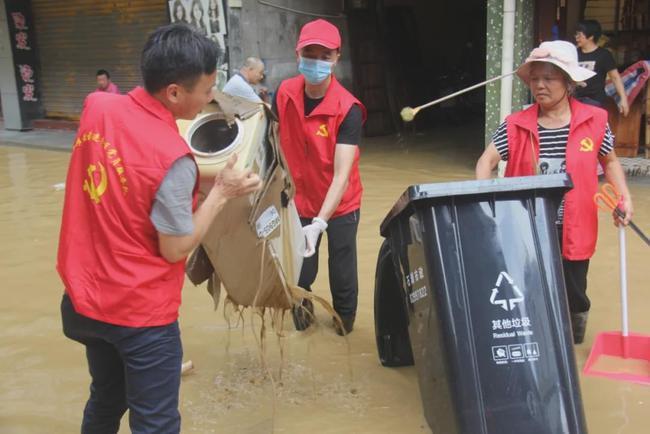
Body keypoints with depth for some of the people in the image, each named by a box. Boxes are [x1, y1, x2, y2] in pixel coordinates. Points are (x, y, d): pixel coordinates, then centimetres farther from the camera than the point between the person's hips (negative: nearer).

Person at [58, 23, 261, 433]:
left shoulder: (97, 107, -5)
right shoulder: (173, 158, -26)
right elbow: (176, 249, -16)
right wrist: (221, 192, -9)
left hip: (84, 299, 7)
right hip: (140, 314, -7)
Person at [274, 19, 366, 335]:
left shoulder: (347, 109, -24)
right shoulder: (284, 94, -11)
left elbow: (342, 175, -30)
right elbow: (275, 140, 5)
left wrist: (319, 223, -39)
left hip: (340, 205, -3)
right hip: (299, 201, 3)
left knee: (342, 273, 5)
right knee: (297, 273, 7)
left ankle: (345, 320, 35)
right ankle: (301, 308, 40)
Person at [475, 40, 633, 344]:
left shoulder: (594, 121, -4)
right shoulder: (516, 125, -5)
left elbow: (610, 161, 10)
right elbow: (487, 160, -5)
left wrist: (624, 196, -2)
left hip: (572, 230, 0)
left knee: (572, 296, 15)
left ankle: (573, 344, 44)